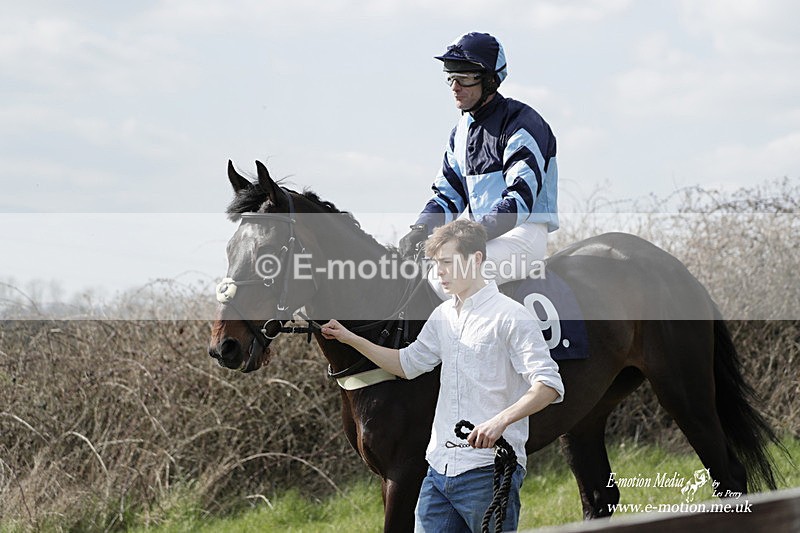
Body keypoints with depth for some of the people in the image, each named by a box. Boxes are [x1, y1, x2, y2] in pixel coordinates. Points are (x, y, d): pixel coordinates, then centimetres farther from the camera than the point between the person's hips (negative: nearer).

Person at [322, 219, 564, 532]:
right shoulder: (442, 316, 15)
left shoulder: (510, 316, -9)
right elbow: (408, 364, 27)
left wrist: (501, 420, -30)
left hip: (488, 470, -7)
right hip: (440, 468, 8)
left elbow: (549, 384, -16)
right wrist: (349, 339, 18)